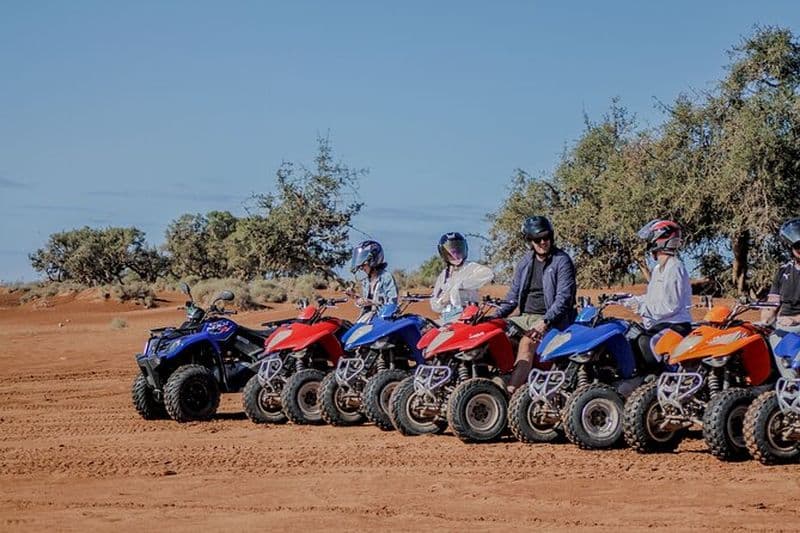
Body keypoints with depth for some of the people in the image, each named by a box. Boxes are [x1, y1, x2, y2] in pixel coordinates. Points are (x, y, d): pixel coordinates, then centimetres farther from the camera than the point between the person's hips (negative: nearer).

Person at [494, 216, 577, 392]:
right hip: (525, 317, 7)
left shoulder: (562, 261, -5)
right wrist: (495, 316, 4)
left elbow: (564, 298, -14)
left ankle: (510, 392, -43)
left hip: (551, 320, -7)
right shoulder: (525, 263, 15)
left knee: (526, 343, -33)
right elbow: (513, 296, 19)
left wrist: (545, 322, -25)